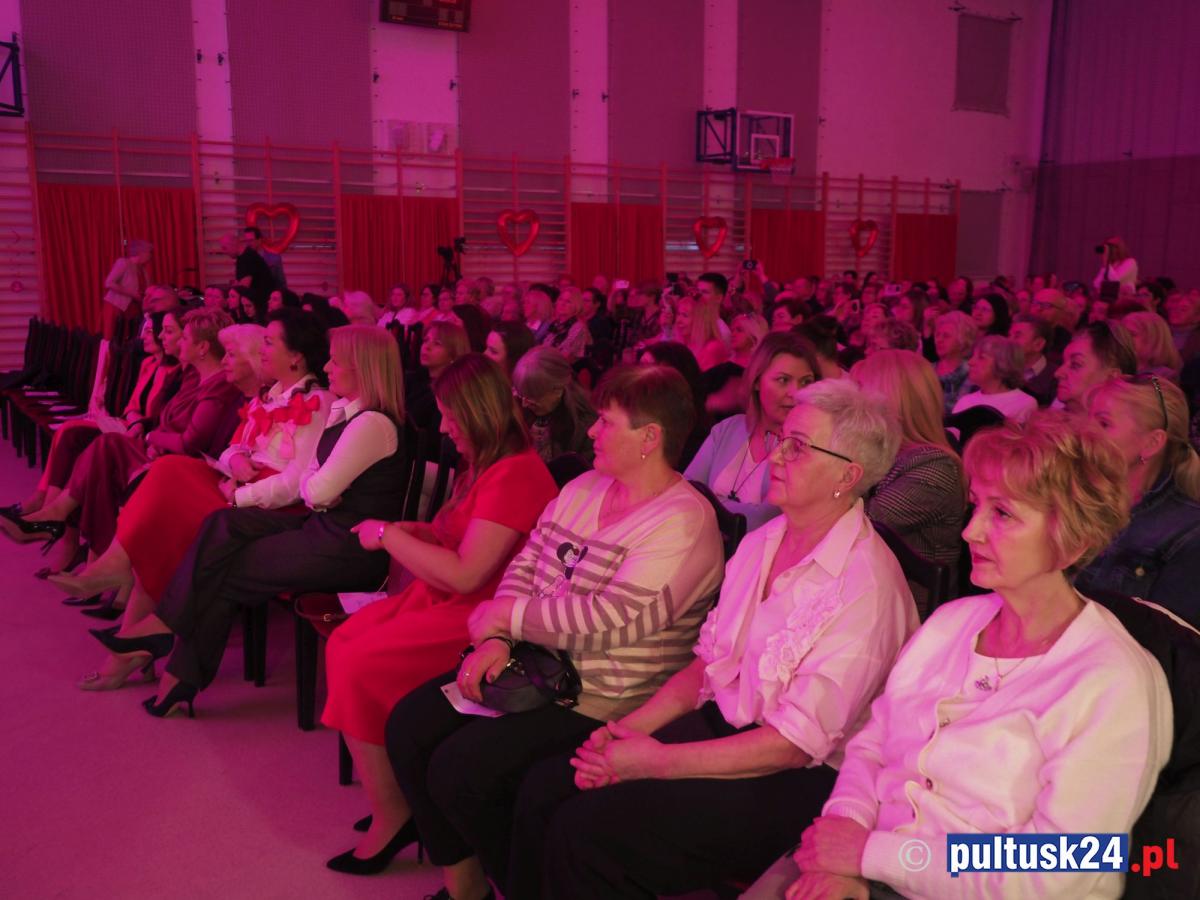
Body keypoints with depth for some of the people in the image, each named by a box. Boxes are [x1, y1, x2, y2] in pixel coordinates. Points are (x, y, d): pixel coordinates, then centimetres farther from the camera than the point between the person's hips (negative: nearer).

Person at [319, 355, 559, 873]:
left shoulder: (516, 475, -21)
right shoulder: (485, 466, 9)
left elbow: (463, 574, -25)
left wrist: (388, 535, -13)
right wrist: (402, 531, 4)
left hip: (476, 616, -10)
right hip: (441, 599, 10)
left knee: (357, 667, -16)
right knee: (341, 642, 3)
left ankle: (389, 816, 2)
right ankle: (391, 801, 9)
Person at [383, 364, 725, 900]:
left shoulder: (684, 522, -17)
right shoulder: (582, 489, 10)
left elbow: (612, 620, -25)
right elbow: (524, 566, 8)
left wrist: (506, 615, -16)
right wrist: (495, 640, -10)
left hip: (604, 701, -8)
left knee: (457, 770, -19)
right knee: (408, 726, -1)